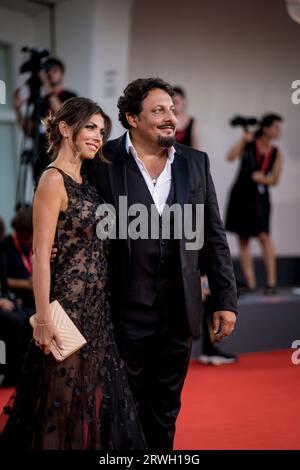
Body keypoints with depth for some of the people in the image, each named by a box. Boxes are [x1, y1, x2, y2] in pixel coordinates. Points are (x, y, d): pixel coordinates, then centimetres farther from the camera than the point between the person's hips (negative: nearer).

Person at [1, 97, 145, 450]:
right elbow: (40, 254, -17)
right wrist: (43, 318, -21)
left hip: (95, 308, 9)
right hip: (69, 303, -9)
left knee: (93, 393, 13)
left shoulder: (83, 181, 13)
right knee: (65, 398, 0)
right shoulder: (53, 180, -13)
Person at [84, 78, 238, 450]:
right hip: (126, 311, -3)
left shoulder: (196, 163, 6)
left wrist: (226, 300, 4)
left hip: (178, 311, 3)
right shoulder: (103, 161, -5)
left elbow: (214, 236, 8)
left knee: (166, 409, 14)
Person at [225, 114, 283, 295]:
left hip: (260, 197, 0)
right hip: (241, 194, 0)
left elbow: (274, 180, 1)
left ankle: (272, 281, -13)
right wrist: (244, 141, -18)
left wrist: (260, 178, -15)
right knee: (243, 239, 1)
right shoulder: (249, 142, -2)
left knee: (263, 235, -14)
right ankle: (250, 283, 6)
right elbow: (231, 157, -12)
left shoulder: (276, 153, 2)